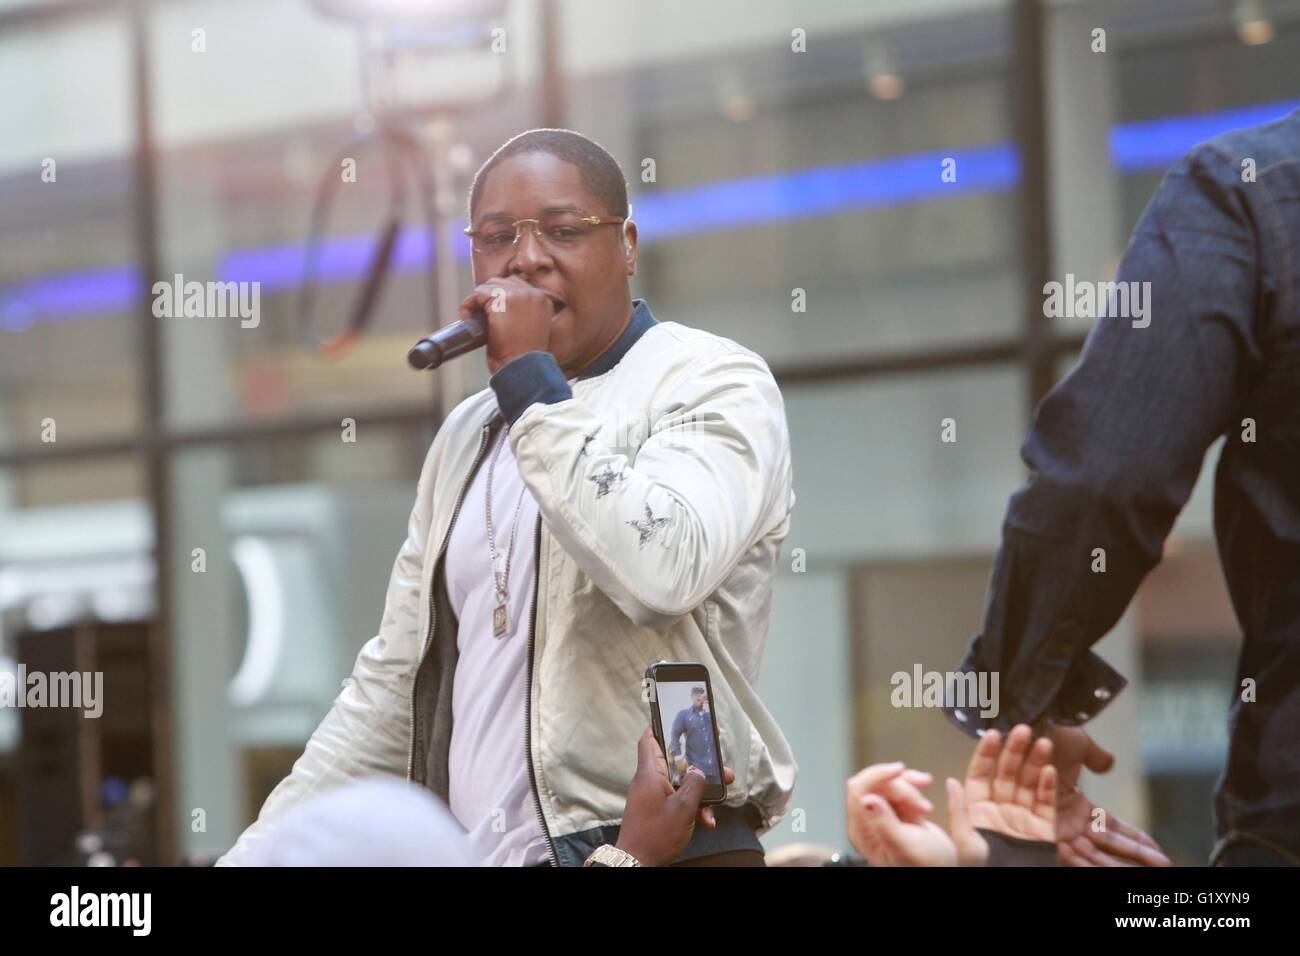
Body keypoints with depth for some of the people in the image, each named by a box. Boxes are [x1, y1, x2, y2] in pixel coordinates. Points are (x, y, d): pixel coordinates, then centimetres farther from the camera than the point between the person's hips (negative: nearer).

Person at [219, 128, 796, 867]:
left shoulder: (714, 384, -1)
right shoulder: (469, 435, 20)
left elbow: (662, 571, -21)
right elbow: (393, 689, 21)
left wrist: (530, 379, -13)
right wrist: (256, 855, 13)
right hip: (469, 852, 5)